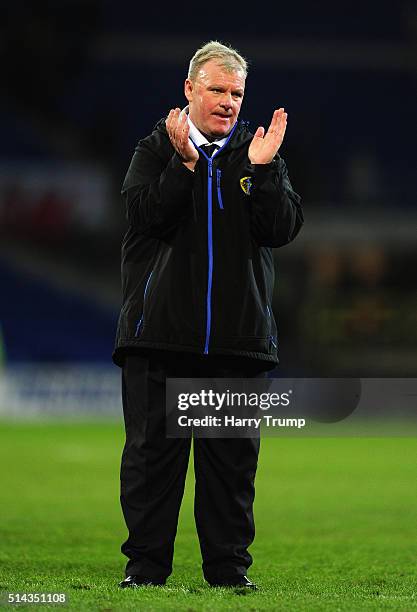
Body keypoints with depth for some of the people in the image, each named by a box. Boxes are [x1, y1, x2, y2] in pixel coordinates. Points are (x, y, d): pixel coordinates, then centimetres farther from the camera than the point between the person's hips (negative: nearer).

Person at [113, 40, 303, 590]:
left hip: (237, 337, 1)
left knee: (233, 457, 3)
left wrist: (261, 169, -13)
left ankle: (228, 566, 10)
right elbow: (148, 213, -9)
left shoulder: (257, 155, 11)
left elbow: (283, 229, -1)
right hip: (160, 332, -1)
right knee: (152, 449, 0)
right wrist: (185, 162, -20)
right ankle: (146, 563, 8)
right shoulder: (156, 149, 7)